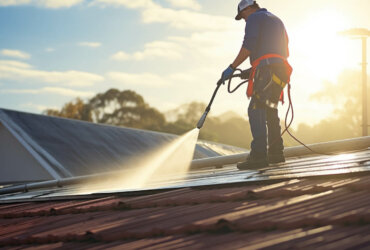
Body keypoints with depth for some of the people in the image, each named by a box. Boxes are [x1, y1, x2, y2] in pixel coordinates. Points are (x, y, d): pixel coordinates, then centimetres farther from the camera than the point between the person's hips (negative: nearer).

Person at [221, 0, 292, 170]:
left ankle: (259, 156, -29)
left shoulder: (254, 18, 4)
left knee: (256, 110, -17)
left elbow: (248, 46, -10)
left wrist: (232, 67, -6)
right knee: (270, 110, 17)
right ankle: (276, 153, 17)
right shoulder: (277, 20, 30)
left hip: (266, 67, -9)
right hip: (281, 69, 9)